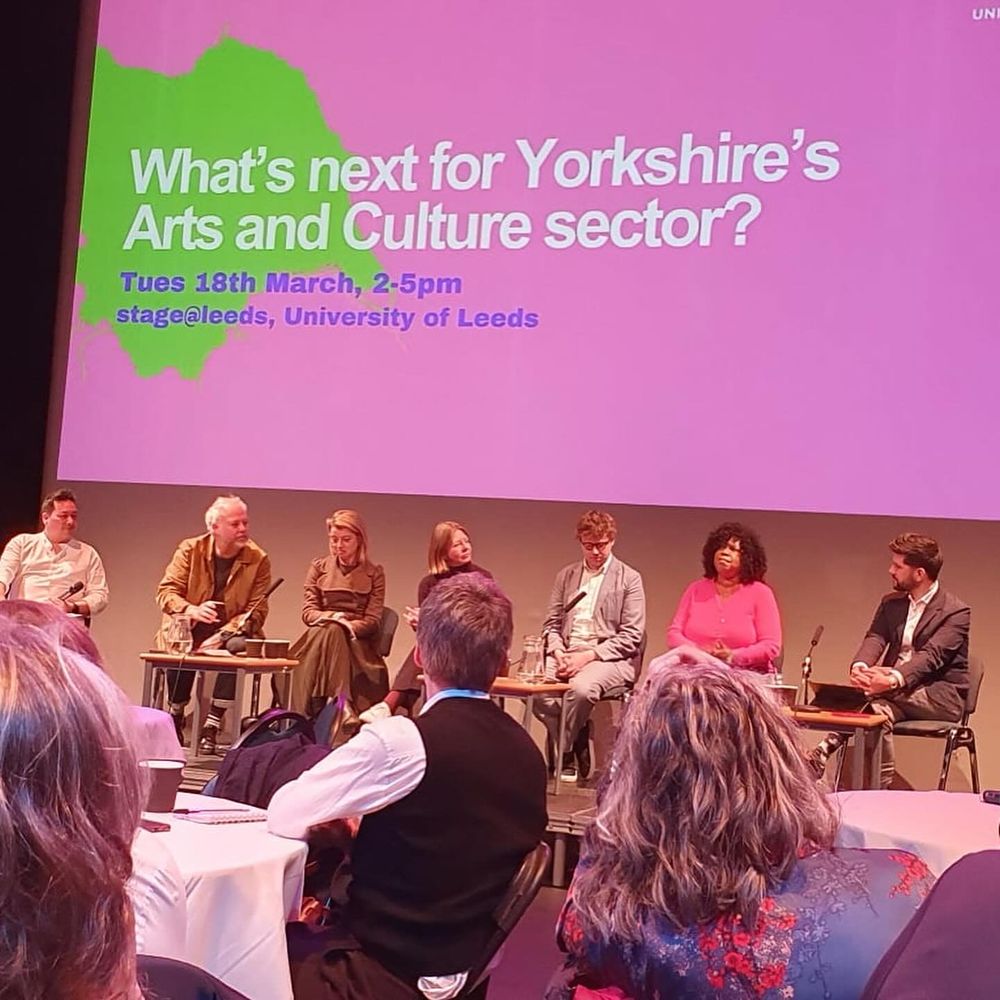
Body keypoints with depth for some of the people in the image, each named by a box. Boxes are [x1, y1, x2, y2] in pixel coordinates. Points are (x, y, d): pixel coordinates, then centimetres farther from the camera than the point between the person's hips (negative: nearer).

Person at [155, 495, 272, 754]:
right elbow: (165, 591, -7)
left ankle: (212, 725, -24)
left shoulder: (259, 560, -3)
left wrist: (222, 636, -23)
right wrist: (193, 610, -29)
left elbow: (256, 612, -8)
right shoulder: (190, 550, -1)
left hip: (231, 632, 0)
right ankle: (176, 716, -3)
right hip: (188, 628, 0)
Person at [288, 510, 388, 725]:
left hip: (358, 641, -1)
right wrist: (331, 617, -15)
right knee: (328, 631, -33)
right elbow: (308, 612, 7)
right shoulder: (319, 567, 17)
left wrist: (344, 626, -17)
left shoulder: (374, 574, 11)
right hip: (320, 636, 1)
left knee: (333, 633, -34)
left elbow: (373, 621, 2)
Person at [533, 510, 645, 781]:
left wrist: (589, 655, -15)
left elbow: (631, 636, -5)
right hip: (566, 654, 4)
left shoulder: (629, 579, 2)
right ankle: (577, 744, -7)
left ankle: (564, 751, -11)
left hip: (610, 657, -4)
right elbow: (551, 623, 15)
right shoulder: (566, 575, 17)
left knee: (581, 687, -37)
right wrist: (558, 652, -7)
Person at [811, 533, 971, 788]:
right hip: (899, 692, 5)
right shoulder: (891, 603, 13)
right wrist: (860, 667, -28)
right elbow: (875, 638, -3)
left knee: (877, 708, -32)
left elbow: (931, 655, -22)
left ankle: (825, 751, -28)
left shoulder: (956, 612, -7)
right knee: (879, 710, -31)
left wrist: (894, 680, -41)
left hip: (940, 697, -4)